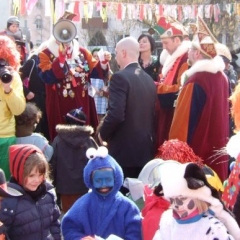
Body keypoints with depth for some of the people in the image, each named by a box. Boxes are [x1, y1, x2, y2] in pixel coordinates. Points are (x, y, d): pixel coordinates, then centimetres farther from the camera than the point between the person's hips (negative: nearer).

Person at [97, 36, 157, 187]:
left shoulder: (120, 77, -13)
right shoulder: (149, 79, 11)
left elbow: (116, 114, -21)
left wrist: (102, 133, -6)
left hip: (124, 149, -8)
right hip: (145, 148, 8)